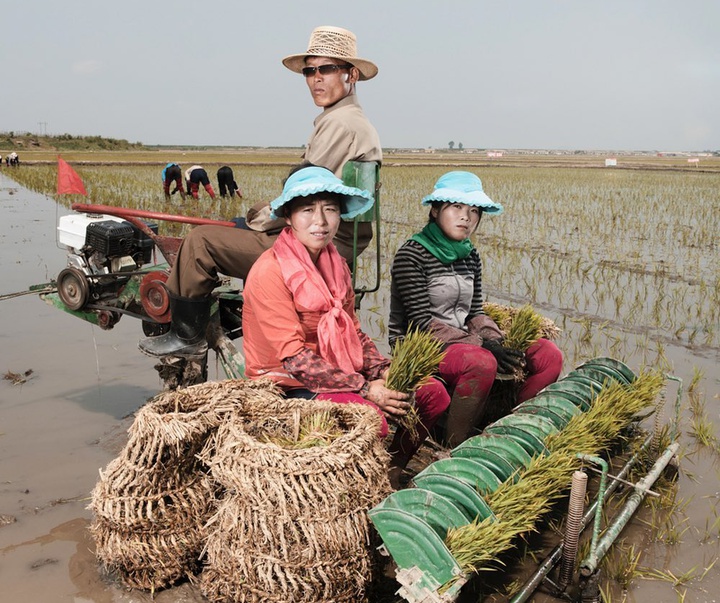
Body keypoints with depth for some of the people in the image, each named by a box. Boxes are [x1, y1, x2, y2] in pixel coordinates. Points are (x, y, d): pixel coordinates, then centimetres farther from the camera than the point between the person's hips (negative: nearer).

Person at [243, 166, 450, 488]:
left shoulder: (336, 264, 9)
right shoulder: (269, 271, -17)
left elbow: (352, 331, 11)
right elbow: (294, 357, -21)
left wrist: (383, 371, -8)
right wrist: (365, 388, -23)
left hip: (339, 372, 8)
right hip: (287, 385, -8)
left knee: (432, 392, -2)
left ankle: (392, 470, 12)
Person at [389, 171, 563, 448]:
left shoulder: (471, 257, 12)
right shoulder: (411, 254, -11)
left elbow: (475, 313, 10)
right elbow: (422, 322, -17)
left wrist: (496, 342, -12)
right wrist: (482, 344, -23)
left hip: (462, 344, 7)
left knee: (548, 354, -7)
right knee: (481, 362, -37)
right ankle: (453, 448, -19)